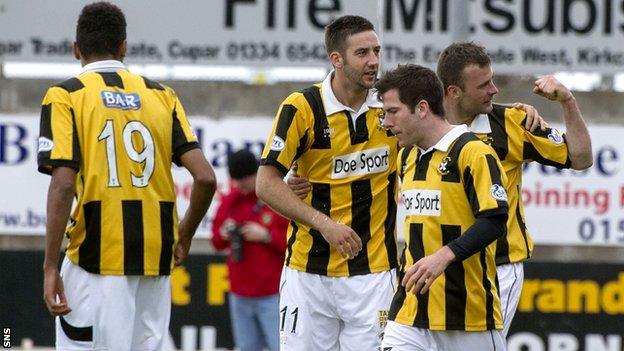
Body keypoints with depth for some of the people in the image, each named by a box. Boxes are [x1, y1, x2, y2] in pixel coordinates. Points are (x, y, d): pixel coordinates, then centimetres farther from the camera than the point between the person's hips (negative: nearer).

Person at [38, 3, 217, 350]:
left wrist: (51, 266, -10)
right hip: (156, 259, 4)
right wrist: (184, 236, 19)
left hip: (96, 259, -4)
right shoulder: (162, 96, 11)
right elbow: (206, 178, 3)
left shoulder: (65, 96, 0)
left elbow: (63, 183, -12)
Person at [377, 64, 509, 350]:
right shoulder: (407, 157, 15)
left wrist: (445, 256, -29)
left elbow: (495, 221, -20)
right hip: (412, 308, 6)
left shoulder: (473, 152, -11)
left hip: (469, 305, -6)